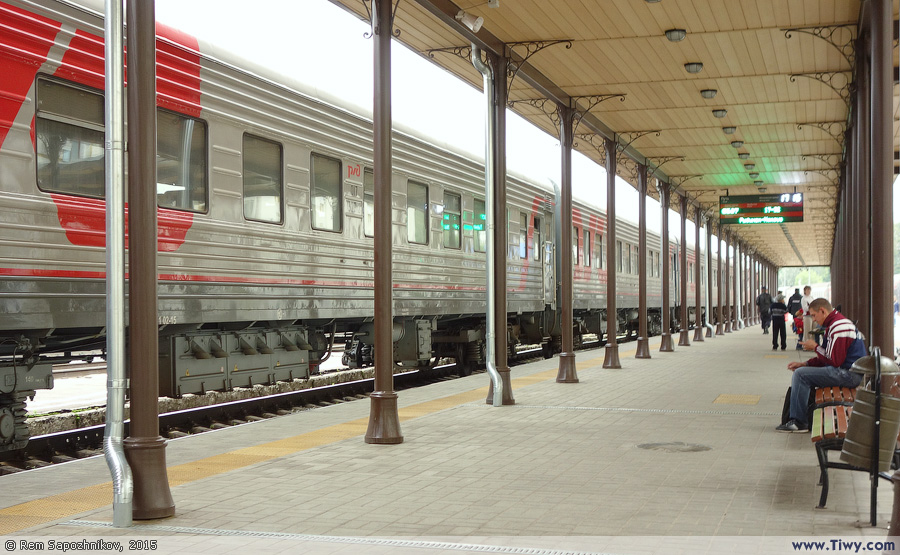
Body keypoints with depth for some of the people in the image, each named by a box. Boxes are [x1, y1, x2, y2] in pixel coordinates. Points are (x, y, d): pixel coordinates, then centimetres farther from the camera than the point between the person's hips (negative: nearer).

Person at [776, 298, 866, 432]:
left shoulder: (838, 327, -19)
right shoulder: (834, 324, 17)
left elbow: (835, 360, -22)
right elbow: (828, 357, 20)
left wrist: (815, 347, -7)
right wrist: (805, 364, 9)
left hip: (848, 374, -11)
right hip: (846, 372, 11)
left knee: (800, 375, -16)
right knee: (801, 372, 17)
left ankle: (799, 422, -11)